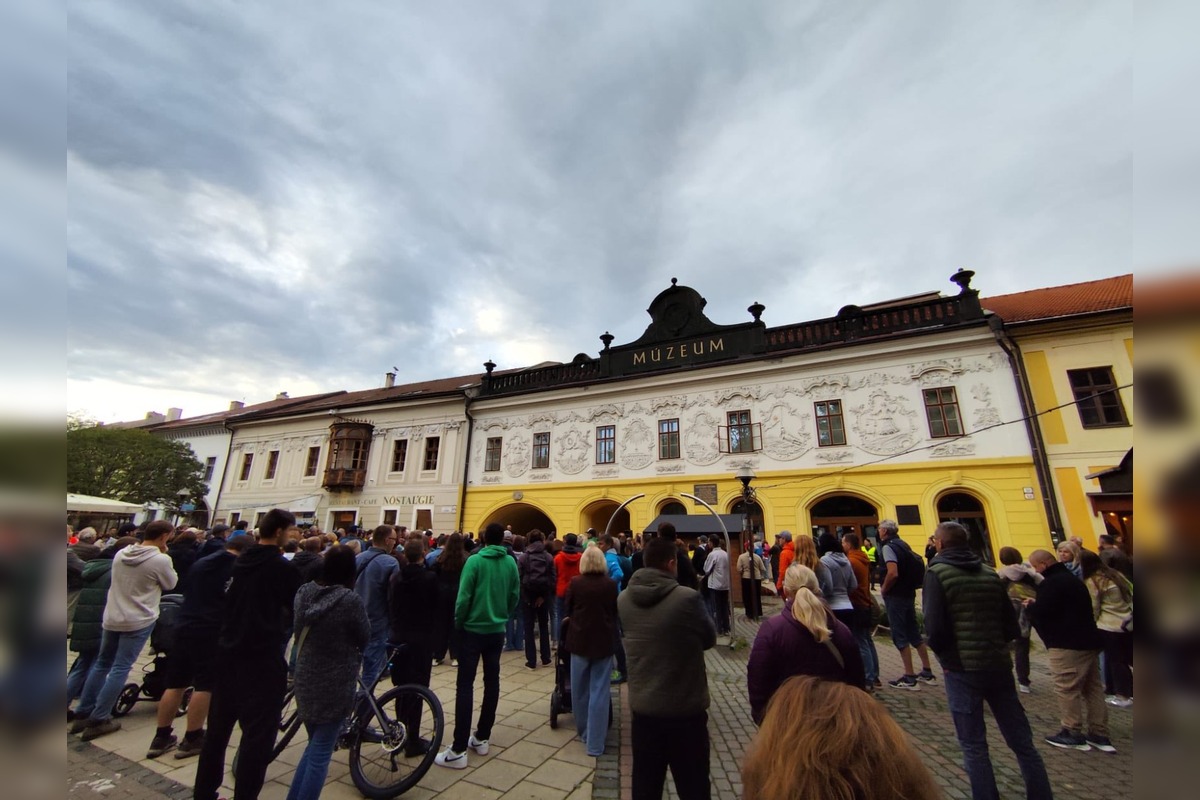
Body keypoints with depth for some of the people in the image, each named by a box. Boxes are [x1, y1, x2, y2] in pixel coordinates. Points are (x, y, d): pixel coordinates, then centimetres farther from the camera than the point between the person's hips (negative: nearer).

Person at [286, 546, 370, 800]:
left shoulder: (303, 592, -6)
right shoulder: (350, 600, -23)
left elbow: (298, 632, 8)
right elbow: (364, 638, -8)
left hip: (305, 678, 6)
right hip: (335, 683, -6)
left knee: (314, 745, 25)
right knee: (321, 752, 9)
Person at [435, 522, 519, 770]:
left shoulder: (475, 561, -15)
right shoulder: (510, 563, -4)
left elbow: (464, 596, -16)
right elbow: (515, 595, 1)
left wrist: (457, 622, 0)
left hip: (473, 629, -4)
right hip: (497, 630, 4)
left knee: (465, 684, 2)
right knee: (492, 681, 15)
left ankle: (459, 750, 4)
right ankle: (482, 738, 26)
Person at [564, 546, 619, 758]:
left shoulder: (575, 582, -10)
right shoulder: (611, 584, -8)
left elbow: (567, 609, 3)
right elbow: (616, 611, 5)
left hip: (580, 640, 0)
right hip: (604, 641, 0)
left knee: (580, 690, 18)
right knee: (599, 692, 7)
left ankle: (584, 732, 34)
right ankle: (595, 743, 10)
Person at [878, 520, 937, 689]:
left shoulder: (888, 547, -17)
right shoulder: (904, 544, 10)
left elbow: (893, 573, -27)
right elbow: (911, 569, 18)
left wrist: (883, 590, -13)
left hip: (895, 596, -9)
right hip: (909, 593, 9)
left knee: (900, 636, 0)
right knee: (914, 632, 17)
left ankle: (909, 678, 6)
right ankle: (927, 672, 26)